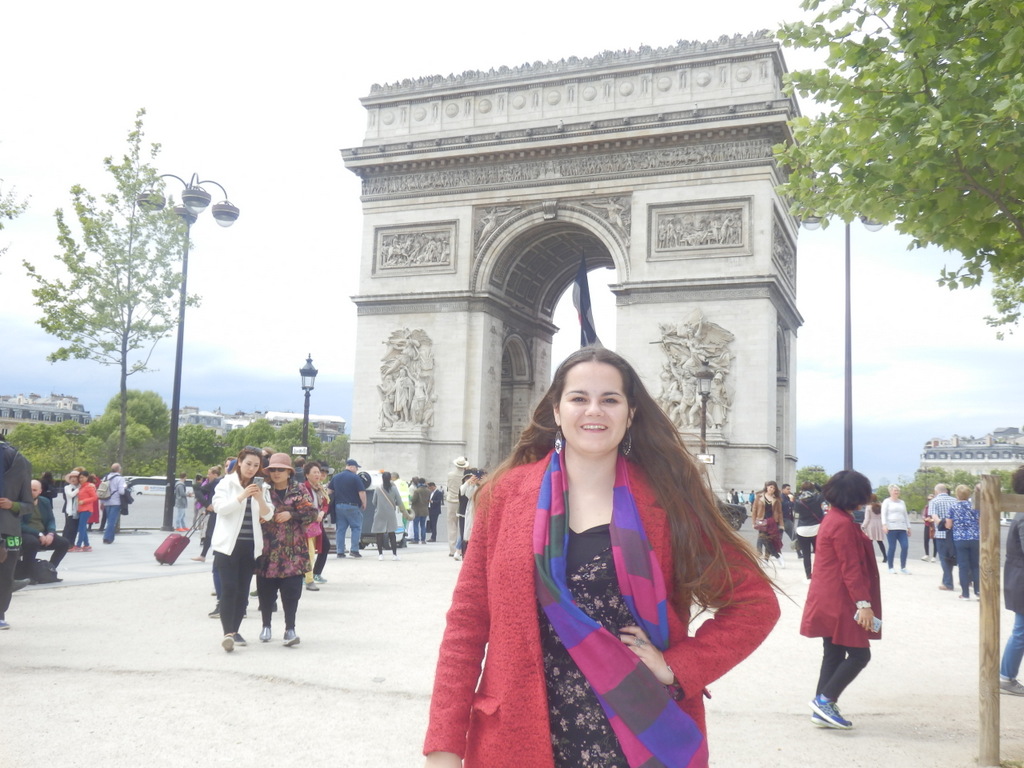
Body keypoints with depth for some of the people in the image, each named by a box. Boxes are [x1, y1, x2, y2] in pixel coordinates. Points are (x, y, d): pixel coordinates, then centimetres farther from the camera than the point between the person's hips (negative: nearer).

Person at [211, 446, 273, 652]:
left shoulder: (261, 487, 11)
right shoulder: (227, 483, 1)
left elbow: (268, 515, 3)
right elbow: (220, 507, -13)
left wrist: (260, 498, -16)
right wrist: (242, 496, -24)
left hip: (250, 546, 4)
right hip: (228, 544, -4)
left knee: (243, 590, 6)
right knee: (229, 588, -12)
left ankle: (234, 632, 14)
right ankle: (228, 633, -16)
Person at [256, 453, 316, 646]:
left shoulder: (299, 490, 4)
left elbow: (312, 513, -1)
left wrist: (291, 514, -12)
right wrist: (260, 517, -10)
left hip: (292, 550, -1)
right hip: (267, 549, 1)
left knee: (291, 590, -5)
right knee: (266, 590, 7)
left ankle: (290, 629, 0)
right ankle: (266, 626, 24)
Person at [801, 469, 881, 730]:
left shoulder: (833, 518, 13)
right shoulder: (843, 524, -19)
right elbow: (851, 568, -21)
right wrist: (863, 603, -21)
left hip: (829, 601, 10)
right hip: (840, 602, -10)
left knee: (834, 654, 12)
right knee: (860, 654, -3)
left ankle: (822, 710, 15)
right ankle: (825, 701, -1)